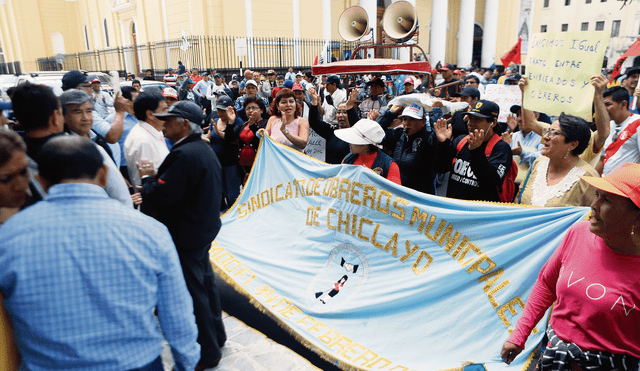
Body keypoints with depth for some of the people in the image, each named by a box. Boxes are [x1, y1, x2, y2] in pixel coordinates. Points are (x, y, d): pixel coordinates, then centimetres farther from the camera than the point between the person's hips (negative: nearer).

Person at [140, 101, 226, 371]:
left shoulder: (184, 155, -24)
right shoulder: (204, 150, 9)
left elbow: (160, 196, -26)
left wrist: (147, 177, -6)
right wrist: (157, 174, 1)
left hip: (186, 235, -10)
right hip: (204, 228, 10)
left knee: (193, 293, 3)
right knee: (205, 283, 22)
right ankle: (215, 335, 40)